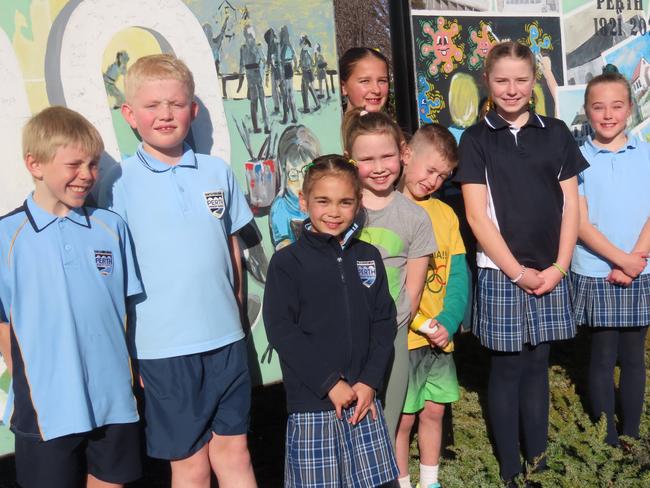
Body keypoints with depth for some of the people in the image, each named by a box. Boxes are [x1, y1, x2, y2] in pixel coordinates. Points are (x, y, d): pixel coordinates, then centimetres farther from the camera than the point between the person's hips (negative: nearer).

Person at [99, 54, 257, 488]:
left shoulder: (218, 172, 5)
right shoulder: (120, 181, -5)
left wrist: (235, 314, 10)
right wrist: (126, 351, -4)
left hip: (226, 339, 3)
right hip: (163, 346, -3)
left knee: (234, 453, 14)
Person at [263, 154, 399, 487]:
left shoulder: (369, 257, 8)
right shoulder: (287, 262, -7)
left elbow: (384, 322, 7)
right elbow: (281, 331, -12)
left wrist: (369, 382, -4)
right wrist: (331, 384, -13)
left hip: (363, 398, 4)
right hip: (312, 403, -4)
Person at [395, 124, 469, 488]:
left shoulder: (446, 214, 7)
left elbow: (459, 274, 3)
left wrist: (448, 322, -13)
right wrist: (419, 322, -18)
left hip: (441, 336, 5)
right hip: (399, 335, -5)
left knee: (434, 411, 16)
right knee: (404, 417, 5)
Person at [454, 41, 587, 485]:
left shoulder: (555, 133, 7)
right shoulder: (476, 139, -1)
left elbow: (570, 205, 6)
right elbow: (477, 216, -6)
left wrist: (559, 267, -4)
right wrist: (518, 272, -9)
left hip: (550, 274, 3)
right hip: (501, 274, -2)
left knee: (538, 365, 11)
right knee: (507, 369, 5)